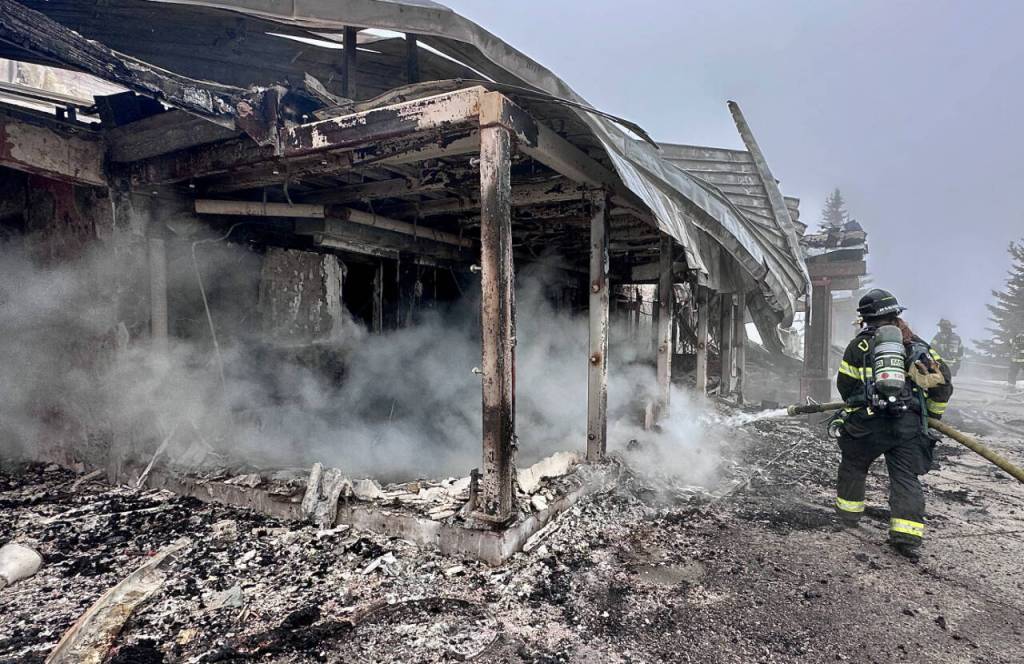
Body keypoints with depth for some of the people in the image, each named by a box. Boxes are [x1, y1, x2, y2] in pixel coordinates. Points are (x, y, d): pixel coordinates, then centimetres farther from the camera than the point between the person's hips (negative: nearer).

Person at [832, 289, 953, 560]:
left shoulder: (860, 344, 3)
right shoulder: (917, 345, 10)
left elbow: (845, 385, 5)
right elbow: (942, 379, 8)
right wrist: (933, 413, 22)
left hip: (866, 422, -2)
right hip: (909, 424, 2)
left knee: (853, 467, 17)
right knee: (905, 477, 6)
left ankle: (848, 515, 30)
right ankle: (907, 535, 0)